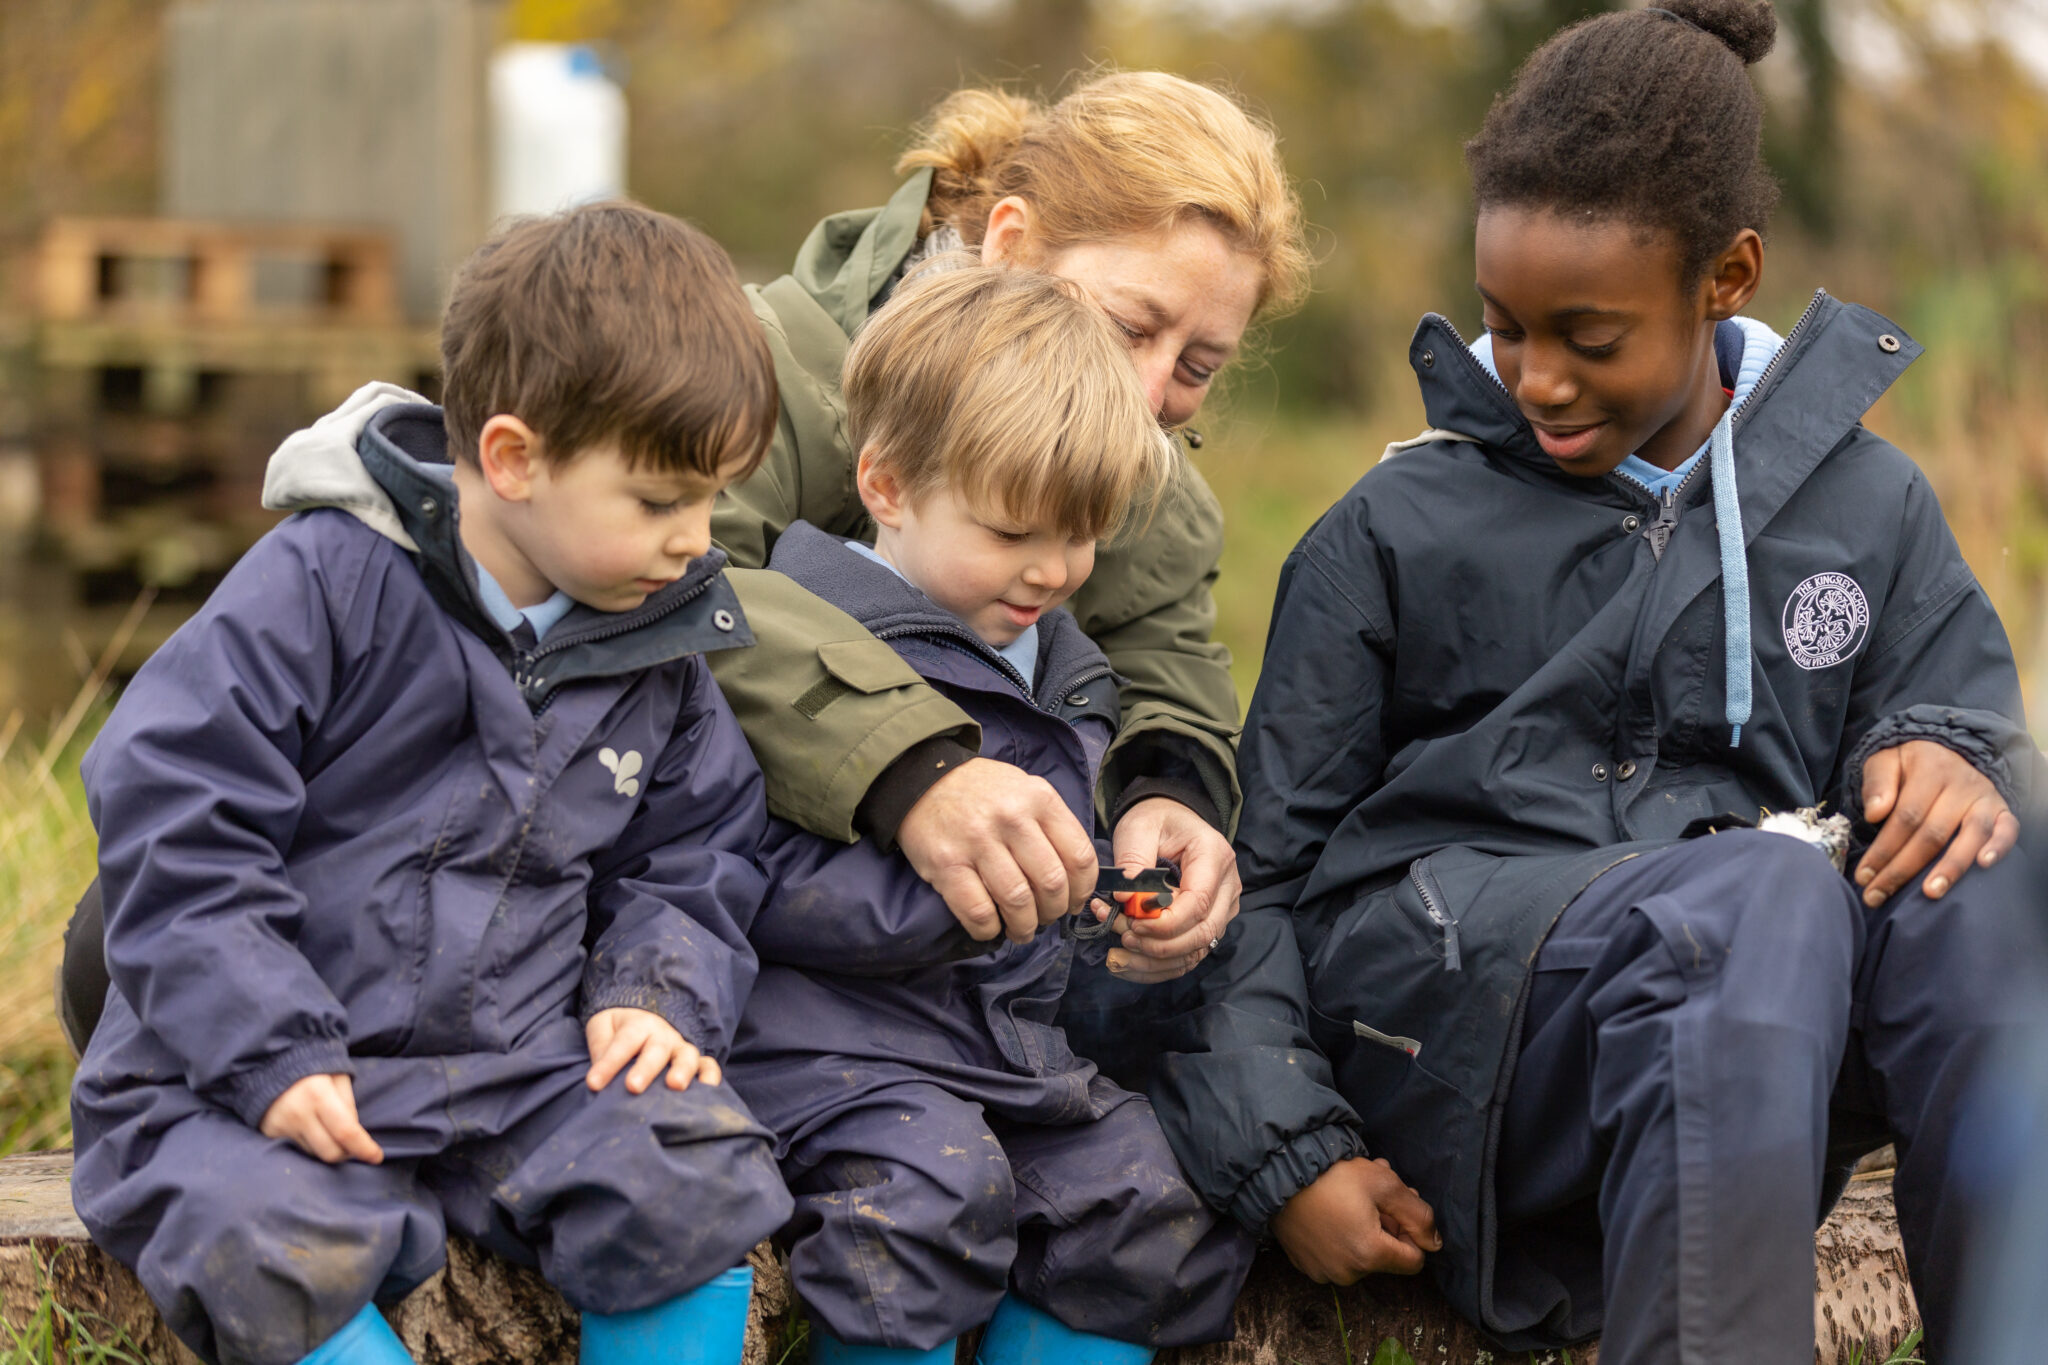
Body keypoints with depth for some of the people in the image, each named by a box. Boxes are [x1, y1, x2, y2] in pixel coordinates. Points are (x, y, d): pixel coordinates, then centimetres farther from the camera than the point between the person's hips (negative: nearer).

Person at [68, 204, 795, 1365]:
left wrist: (662, 994, -2)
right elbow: (172, 816, -15)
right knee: (268, 1250, -34)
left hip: (523, 1064, 4)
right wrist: (268, 1055, -20)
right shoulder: (324, 586, -13)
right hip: (269, 1072, -4)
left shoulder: (661, 649, 6)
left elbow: (691, 853, 19)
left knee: (701, 1183, -23)